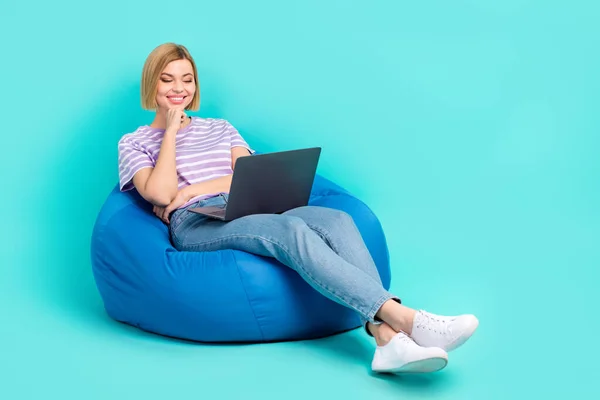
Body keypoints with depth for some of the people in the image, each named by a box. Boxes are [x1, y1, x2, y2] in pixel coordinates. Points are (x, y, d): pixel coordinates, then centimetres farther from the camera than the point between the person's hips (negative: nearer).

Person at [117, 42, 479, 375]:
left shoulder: (220, 128, 28)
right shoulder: (135, 143, 16)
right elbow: (160, 193, -5)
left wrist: (194, 188, -2)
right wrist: (171, 129, 4)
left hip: (247, 215, 5)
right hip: (196, 226, -4)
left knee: (337, 220, -27)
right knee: (293, 231, -35)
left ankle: (387, 337, -48)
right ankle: (406, 318, -49)